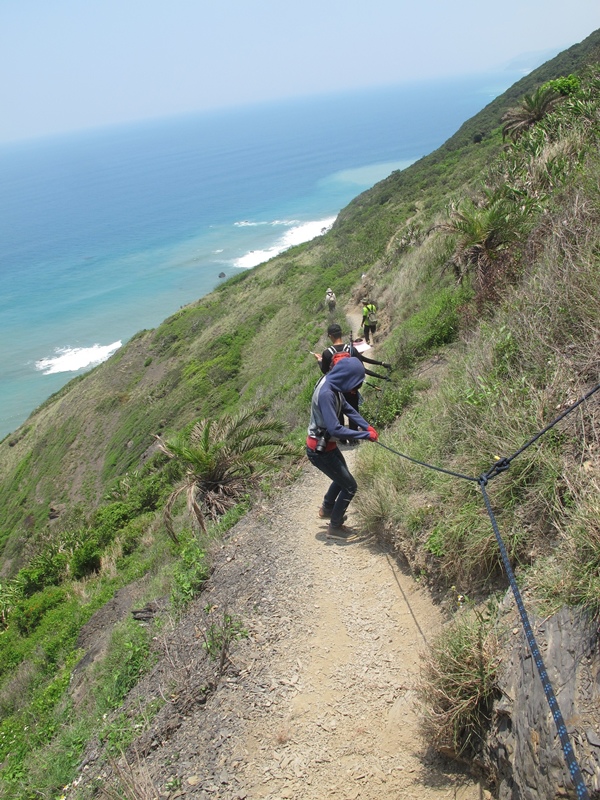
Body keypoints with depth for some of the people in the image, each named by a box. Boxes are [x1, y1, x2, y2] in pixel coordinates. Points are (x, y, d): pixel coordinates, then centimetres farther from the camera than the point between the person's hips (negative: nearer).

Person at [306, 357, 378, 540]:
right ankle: (335, 527, 21)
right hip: (320, 450, -9)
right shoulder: (326, 393, -33)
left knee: (342, 477, 30)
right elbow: (335, 429, -35)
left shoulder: (333, 384, -4)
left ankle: (327, 509, 52)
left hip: (327, 445, 9)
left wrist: (367, 426, -5)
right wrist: (365, 435, -26)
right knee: (350, 486, 3)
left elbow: (347, 408, 8)